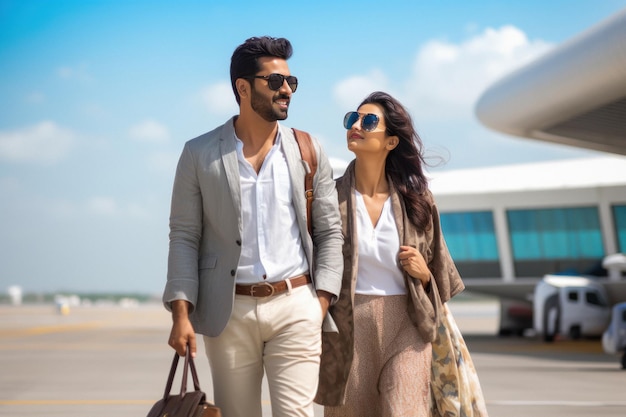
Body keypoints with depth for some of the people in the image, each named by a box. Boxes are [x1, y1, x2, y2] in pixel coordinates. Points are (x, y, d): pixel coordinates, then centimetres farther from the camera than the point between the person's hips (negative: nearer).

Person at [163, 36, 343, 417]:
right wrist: (181, 314, -7)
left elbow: (330, 232, 8)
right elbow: (184, 237, 1)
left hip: (295, 305, 1)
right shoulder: (199, 154, 3)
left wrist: (321, 303, -2)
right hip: (229, 312, 0)